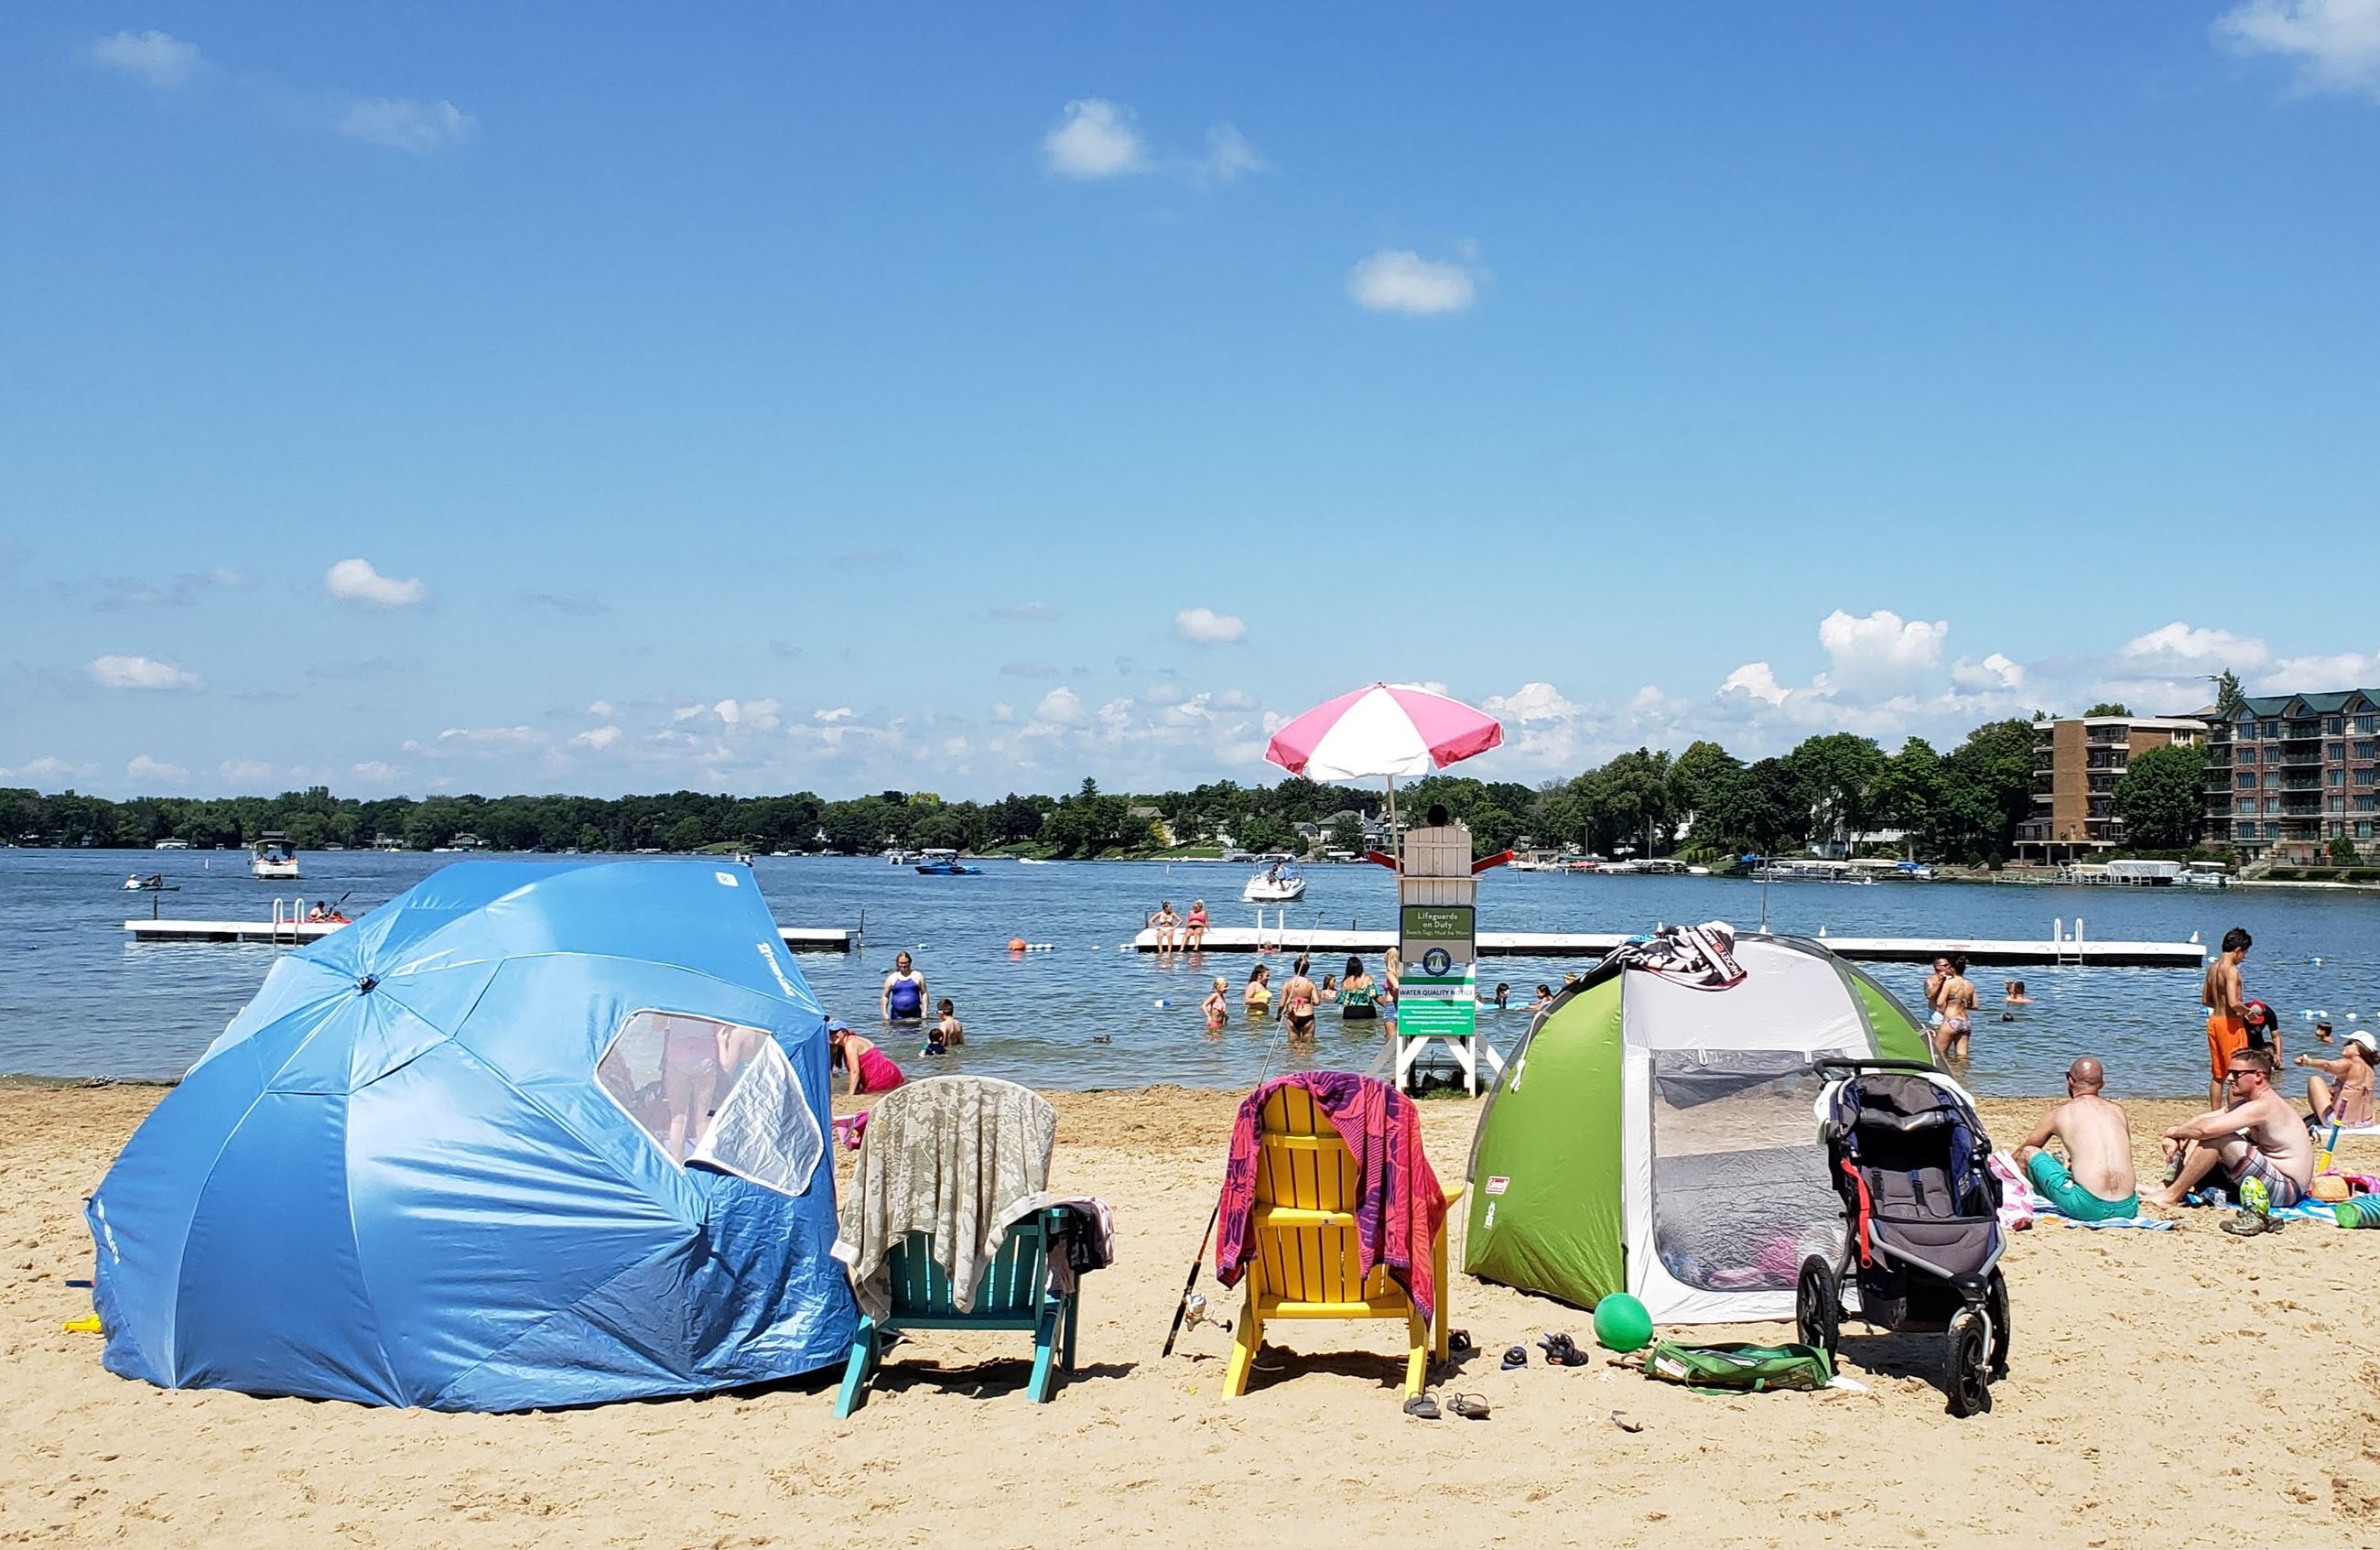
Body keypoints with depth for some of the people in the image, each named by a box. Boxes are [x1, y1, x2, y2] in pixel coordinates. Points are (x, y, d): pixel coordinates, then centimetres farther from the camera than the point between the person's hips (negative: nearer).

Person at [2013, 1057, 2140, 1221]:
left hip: (2087, 1208, -5)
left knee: (2029, 1152, 15)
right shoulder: (2118, 1110, 15)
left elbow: (2022, 1150, 25)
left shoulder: (2059, 1113, 7)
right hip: (2128, 1209, 5)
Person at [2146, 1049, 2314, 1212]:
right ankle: (2170, 1187, -2)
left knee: (2215, 1137, -23)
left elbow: (2207, 1128, -31)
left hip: (2286, 1188, -10)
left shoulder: (2263, 1106, -21)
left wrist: (2175, 1131, -12)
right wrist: (2174, 1138, -6)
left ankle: (2171, 1196, -16)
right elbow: (2204, 1118, 12)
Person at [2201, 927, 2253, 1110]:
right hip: (2231, 1023, -8)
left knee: (2218, 1075, 14)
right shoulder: (2231, 970, -17)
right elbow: (2234, 1003, -25)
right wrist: (2248, 1011, -8)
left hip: (2214, 1020, 8)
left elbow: (2205, 1000, 17)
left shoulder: (2212, 968, 9)